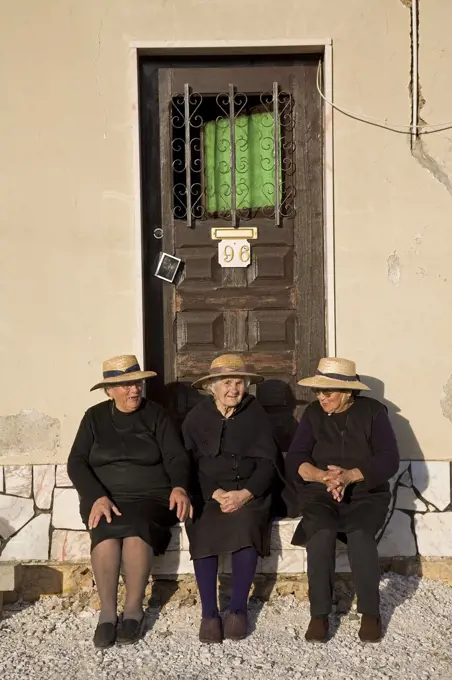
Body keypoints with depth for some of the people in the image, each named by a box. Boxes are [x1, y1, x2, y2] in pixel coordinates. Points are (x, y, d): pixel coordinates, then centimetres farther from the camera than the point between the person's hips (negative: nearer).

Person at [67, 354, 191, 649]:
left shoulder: (156, 415, 4)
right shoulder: (95, 417, 6)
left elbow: (176, 457, -3)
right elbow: (77, 462, -1)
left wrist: (179, 488, -25)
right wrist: (97, 497, -18)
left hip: (150, 497, -1)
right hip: (104, 498, 1)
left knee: (136, 527, -33)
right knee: (106, 530, -31)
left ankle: (134, 610, -19)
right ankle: (107, 613, -20)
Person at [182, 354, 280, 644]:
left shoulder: (256, 414, 5)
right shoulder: (197, 416, 5)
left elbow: (267, 462, 0)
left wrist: (244, 494, -15)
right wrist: (216, 494, -16)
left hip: (249, 492, 0)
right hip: (207, 493, 1)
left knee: (245, 527, -30)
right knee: (203, 531, -29)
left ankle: (239, 609, -15)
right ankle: (209, 613, -17)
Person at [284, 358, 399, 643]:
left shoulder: (373, 411, -2)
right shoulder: (313, 414, 3)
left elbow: (389, 460, -11)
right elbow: (294, 460, -7)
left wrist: (349, 475, -26)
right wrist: (322, 476, -27)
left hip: (366, 494, -1)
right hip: (320, 494, 1)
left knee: (360, 534, -32)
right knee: (321, 533, -30)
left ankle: (371, 612, -14)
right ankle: (319, 614, -19)